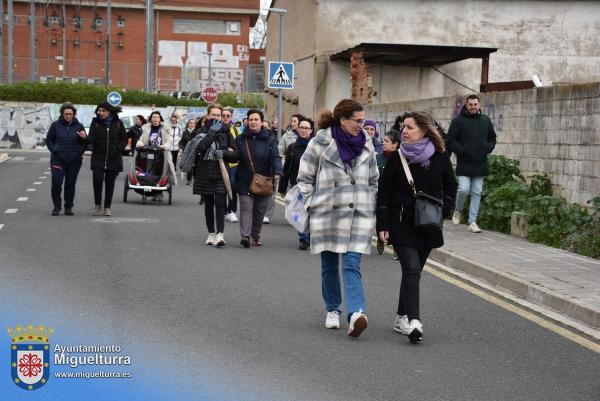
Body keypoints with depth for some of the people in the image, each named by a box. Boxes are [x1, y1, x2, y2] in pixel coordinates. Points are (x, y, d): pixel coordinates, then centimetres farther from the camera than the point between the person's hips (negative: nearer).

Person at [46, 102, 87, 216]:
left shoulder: (78, 126, 4)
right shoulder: (55, 125, 1)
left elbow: (85, 142, 11)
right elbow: (49, 140, 8)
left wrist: (80, 151, -6)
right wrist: (54, 150, -4)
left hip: (74, 160, 1)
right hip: (58, 159, -1)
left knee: (70, 184, 5)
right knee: (56, 183, -9)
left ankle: (68, 207, 15)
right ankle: (56, 206, 5)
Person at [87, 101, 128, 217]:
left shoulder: (118, 123, 2)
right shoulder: (96, 122, 1)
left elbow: (124, 139, 8)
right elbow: (91, 138, -7)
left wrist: (118, 149, -7)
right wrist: (86, 138, -30)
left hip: (113, 158, 1)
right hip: (98, 156, -1)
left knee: (110, 183, 5)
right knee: (97, 179, -15)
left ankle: (107, 207, 16)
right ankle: (98, 206, 1)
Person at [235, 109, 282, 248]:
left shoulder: (269, 140, 2)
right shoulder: (240, 139, 5)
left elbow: (275, 157, -8)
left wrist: (277, 172, -23)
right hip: (245, 181, -1)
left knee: (259, 210, 9)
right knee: (246, 208, -12)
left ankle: (256, 235, 24)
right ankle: (245, 235, -20)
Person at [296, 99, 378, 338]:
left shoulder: (366, 145, 9)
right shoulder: (320, 143, -3)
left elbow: (373, 180, 19)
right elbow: (305, 178, 3)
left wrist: (369, 206, 14)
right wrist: (312, 206, -1)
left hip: (359, 214, 1)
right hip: (327, 213, -1)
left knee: (352, 264, -12)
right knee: (329, 266, 9)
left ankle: (356, 313, -24)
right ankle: (332, 310, 25)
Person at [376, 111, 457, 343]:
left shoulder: (440, 158, 2)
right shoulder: (397, 159, -3)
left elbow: (451, 188, 15)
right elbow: (384, 193, -1)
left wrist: (443, 210, 1)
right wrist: (383, 226, -6)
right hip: (402, 225, -3)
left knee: (413, 272, 11)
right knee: (411, 270, -16)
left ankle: (402, 319, 24)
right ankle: (413, 322, -22)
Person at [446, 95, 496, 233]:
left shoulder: (485, 120, 11)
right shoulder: (458, 121, -4)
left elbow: (492, 138, 22)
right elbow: (450, 140, -5)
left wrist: (488, 149, 4)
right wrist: (462, 151, -14)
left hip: (480, 163, 4)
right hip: (464, 163, -4)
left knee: (477, 193, 4)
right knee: (464, 189, -14)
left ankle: (472, 222, 9)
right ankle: (458, 211, 16)